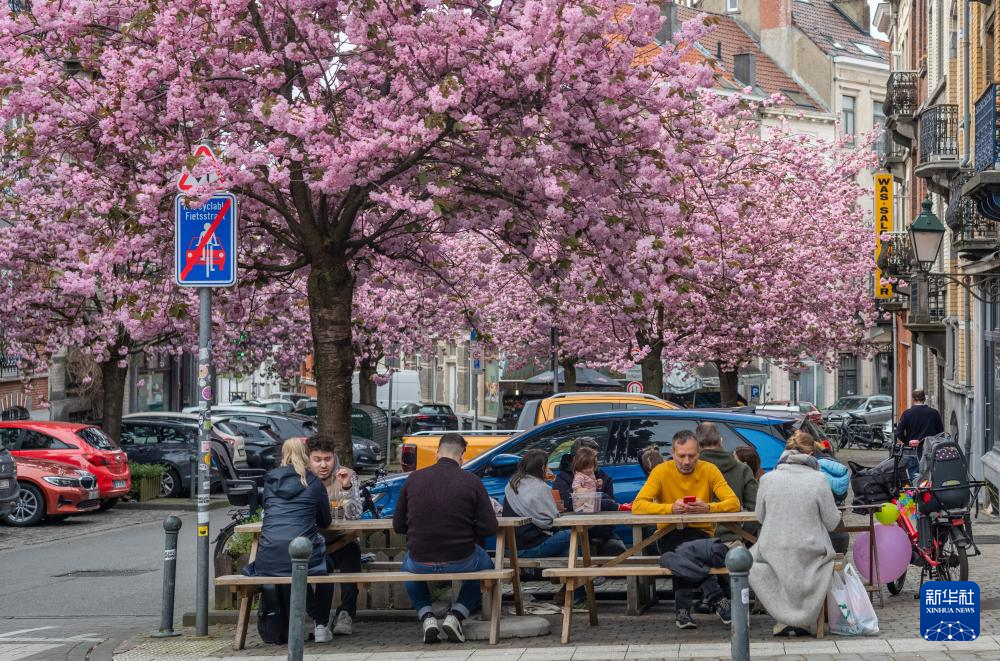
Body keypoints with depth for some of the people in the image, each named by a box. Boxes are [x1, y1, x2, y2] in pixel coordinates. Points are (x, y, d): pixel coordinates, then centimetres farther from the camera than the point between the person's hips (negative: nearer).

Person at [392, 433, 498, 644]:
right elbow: (490, 528, -8)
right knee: (485, 564, 33)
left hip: (421, 562, 2)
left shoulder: (414, 479, -3)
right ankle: (454, 617, 16)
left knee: (408, 567, 39)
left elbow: (398, 525, 4)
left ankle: (426, 617, 17)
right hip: (461, 561, -2)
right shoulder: (472, 482, -8)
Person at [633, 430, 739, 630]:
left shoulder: (709, 471, -2)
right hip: (670, 535, 0)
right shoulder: (662, 471, -5)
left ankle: (684, 607, -27)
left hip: (702, 533, 0)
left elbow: (734, 502, -10)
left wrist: (708, 507, -30)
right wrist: (670, 508, -32)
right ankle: (716, 598, -29)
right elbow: (638, 505, -16)